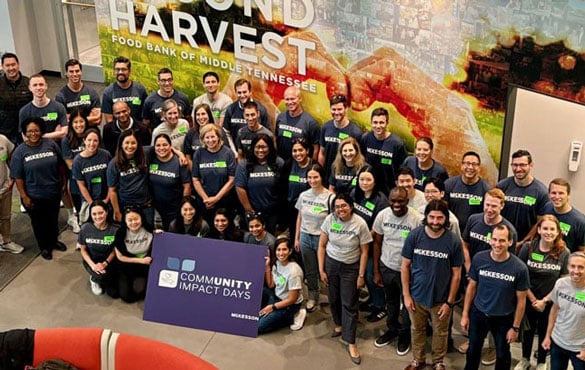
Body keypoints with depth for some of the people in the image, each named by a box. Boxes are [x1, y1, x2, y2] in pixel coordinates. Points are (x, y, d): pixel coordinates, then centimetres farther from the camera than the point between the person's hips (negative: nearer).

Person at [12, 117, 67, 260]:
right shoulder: (20, 151, -12)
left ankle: (54, 241, 45)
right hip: (34, 196, -2)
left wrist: (63, 181, 9)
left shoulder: (51, 144, -7)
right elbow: (18, 177, -10)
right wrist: (24, 196, -12)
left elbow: (60, 165, 5)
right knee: (39, 222, 14)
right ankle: (44, 246, 35)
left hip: (54, 192, 2)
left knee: (53, 219, 22)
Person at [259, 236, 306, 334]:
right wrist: (267, 266, -8)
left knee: (259, 327, -11)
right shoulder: (276, 263, -7)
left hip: (290, 305, -8)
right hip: (277, 296, 8)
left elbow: (292, 299, -21)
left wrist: (272, 307, -13)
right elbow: (271, 285, 2)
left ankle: (292, 317, 1)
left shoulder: (293, 271, -29)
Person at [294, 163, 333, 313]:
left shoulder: (330, 197, -13)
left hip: (322, 238, -5)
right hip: (305, 237, 5)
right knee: (310, 270, 15)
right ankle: (313, 298, 30)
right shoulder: (303, 195, 2)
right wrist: (296, 238, 13)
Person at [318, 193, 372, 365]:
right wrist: (321, 269, -3)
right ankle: (339, 324, 45)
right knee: (333, 298, 17)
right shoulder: (329, 219, -10)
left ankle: (350, 343, 8)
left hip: (351, 268, -3)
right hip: (331, 264, 3)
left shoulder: (360, 224, -17)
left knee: (349, 304, 1)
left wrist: (361, 275, -8)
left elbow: (364, 252, -9)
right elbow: (322, 246, -2)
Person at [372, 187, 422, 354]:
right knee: (390, 301, 24)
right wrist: (376, 271, 1)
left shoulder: (417, 219, -23)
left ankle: (405, 334, 40)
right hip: (386, 267, 3)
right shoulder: (382, 215, -12)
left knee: (407, 303, 17)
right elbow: (377, 243, -1)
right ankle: (392, 329, 47)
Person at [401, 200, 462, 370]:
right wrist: (406, 295, -6)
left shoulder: (454, 241, -18)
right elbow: (405, 266, -5)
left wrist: (449, 302, -7)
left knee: (440, 333, 20)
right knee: (417, 330, 21)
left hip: (440, 299, -1)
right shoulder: (414, 236, -15)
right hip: (416, 296, 1)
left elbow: (456, 274, -9)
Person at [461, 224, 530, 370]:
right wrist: (465, 314, 0)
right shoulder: (479, 259, -17)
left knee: (502, 355, 20)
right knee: (473, 350, 22)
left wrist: (515, 327, -7)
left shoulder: (519, 268, -23)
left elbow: (521, 300, -11)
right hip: (478, 314, 2)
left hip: (503, 319, -2)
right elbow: (471, 287, -3)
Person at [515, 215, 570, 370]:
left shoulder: (564, 253, -15)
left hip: (550, 303, 0)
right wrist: (533, 299, -11)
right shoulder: (527, 247, -15)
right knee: (528, 331, 19)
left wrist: (544, 301, -12)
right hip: (528, 300, 0)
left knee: (544, 333, 18)